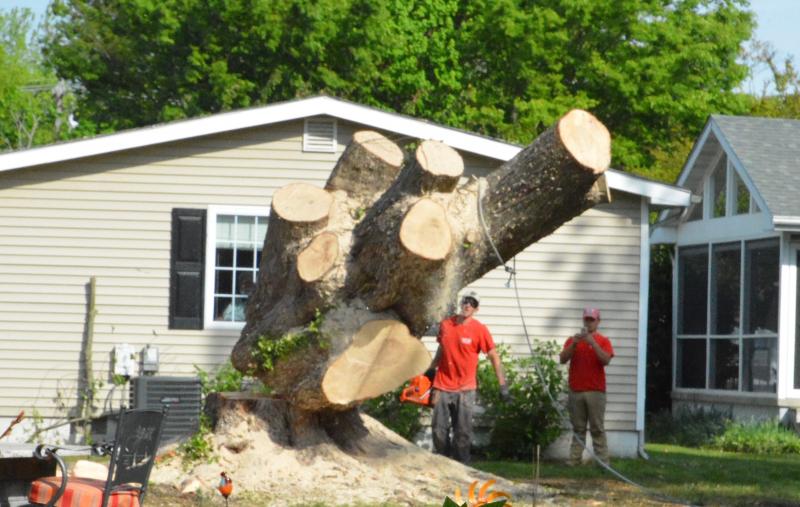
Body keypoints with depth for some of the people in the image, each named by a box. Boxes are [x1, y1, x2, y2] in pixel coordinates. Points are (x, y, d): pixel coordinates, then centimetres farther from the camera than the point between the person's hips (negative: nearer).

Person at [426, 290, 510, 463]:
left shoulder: (479, 330, -8)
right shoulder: (446, 324, 5)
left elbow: (493, 357, -7)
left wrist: (503, 385, -11)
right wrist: (431, 369, 22)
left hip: (465, 389, -4)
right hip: (442, 386, 4)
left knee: (463, 432, -2)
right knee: (439, 429, 5)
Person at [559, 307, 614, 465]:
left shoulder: (603, 341, 6)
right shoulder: (573, 340, 13)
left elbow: (606, 360, -10)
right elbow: (562, 359, 2)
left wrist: (592, 343, -17)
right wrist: (574, 344, -12)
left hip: (595, 391, -2)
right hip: (576, 391, 2)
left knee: (597, 428, -5)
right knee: (578, 428, 3)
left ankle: (602, 461, -6)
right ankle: (574, 459, 2)